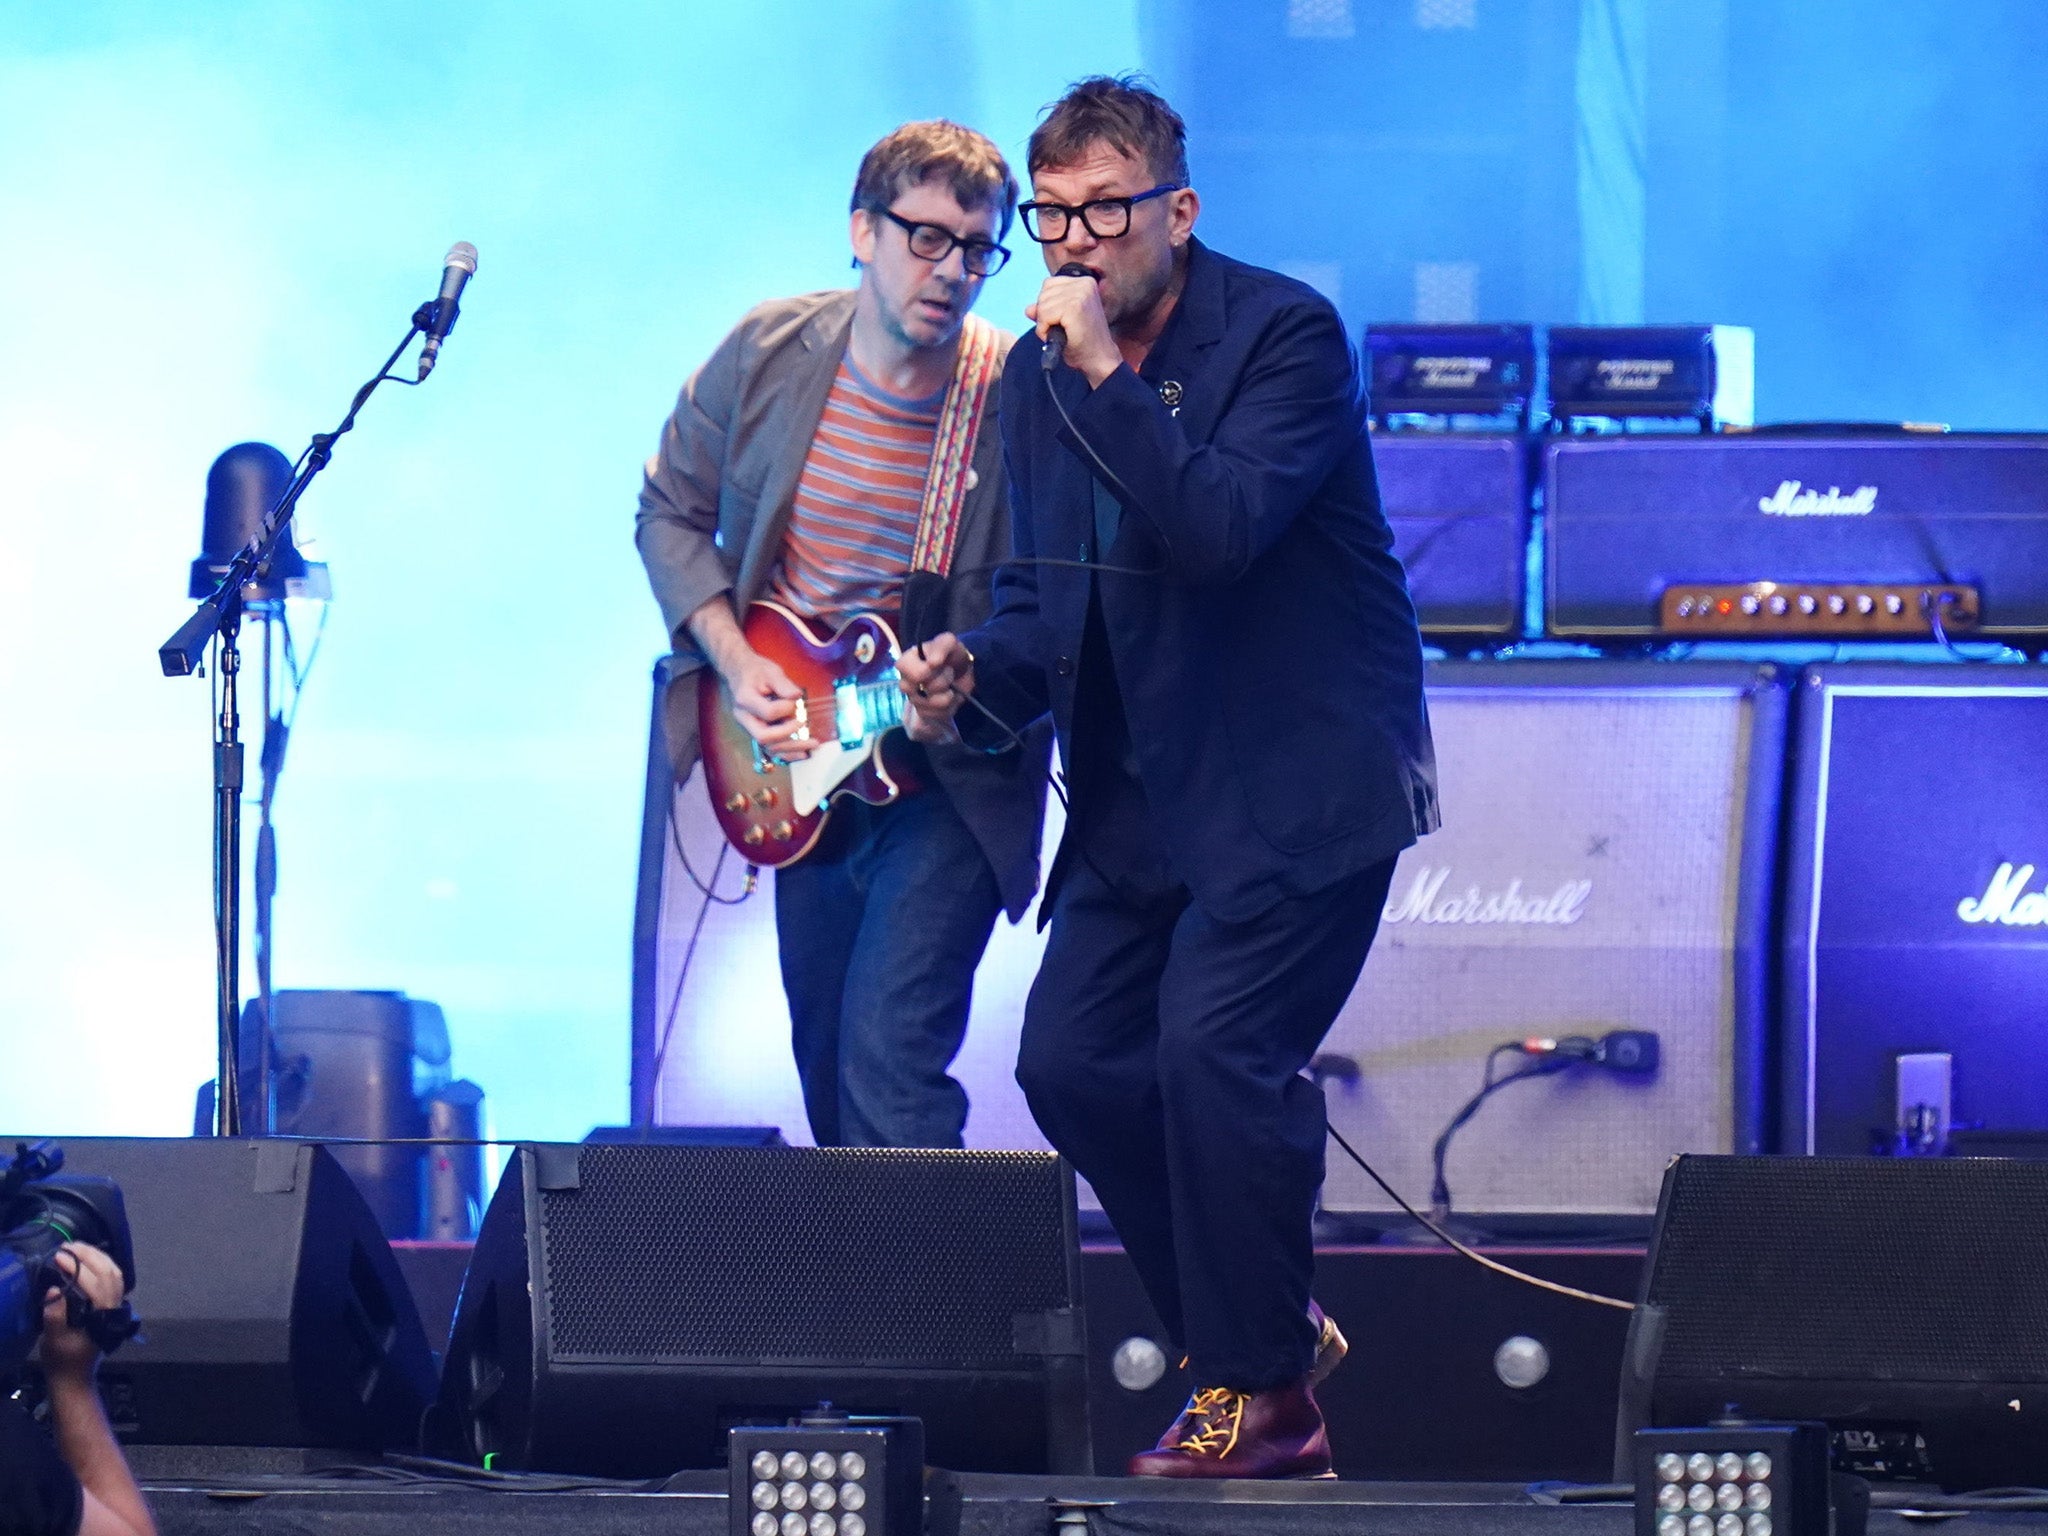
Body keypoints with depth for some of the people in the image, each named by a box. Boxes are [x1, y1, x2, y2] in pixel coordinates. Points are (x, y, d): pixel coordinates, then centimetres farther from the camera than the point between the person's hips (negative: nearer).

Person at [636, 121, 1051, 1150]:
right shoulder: (766, 355, -7)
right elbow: (671, 512, 6)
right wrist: (735, 665, -6)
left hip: (948, 778, -5)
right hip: (798, 763, 5)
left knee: (888, 1058, -17)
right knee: (824, 1063, 14)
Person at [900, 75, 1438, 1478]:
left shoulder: (1285, 333, -13)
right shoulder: (1036, 379, 8)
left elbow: (1219, 531, -28)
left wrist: (1108, 376, -30)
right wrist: (972, 681, -4)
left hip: (1301, 782, -8)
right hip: (1142, 790, 8)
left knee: (1213, 1047, -20)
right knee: (1071, 1062, 2)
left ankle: (1265, 1399, -8)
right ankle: (1271, 1327, 18)